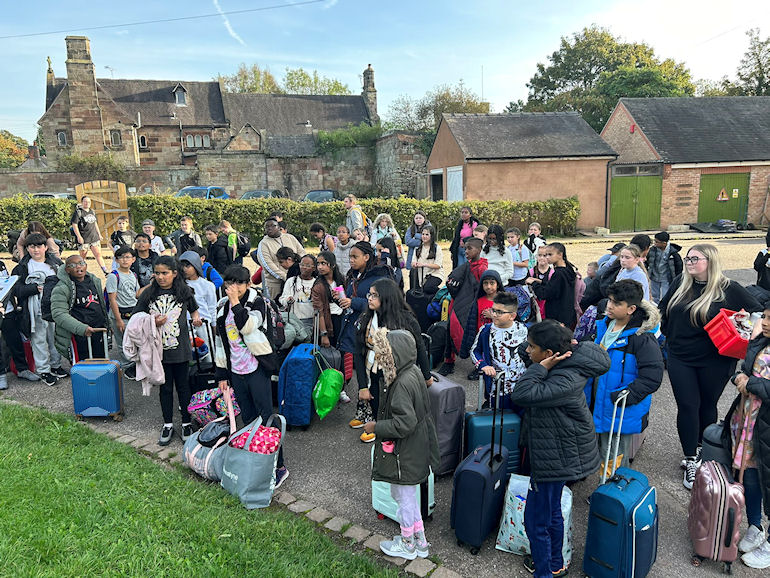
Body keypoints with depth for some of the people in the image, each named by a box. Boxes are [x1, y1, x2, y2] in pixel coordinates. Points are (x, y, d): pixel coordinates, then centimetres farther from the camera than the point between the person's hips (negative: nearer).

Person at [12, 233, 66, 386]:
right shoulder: (22, 267, -2)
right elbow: (16, 289, -7)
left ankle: (56, 365, 30)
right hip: (36, 310, -3)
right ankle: (43, 370, 14)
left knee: (55, 337, 14)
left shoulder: (56, 262, 8)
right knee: (39, 339, 3)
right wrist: (35, 288, -19)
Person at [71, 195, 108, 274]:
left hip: (94, 238, 5)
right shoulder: (78, 212, -6)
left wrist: (99, 234, 21)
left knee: (98, 254, 1)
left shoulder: (92, 211, 14)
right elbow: (74, 224, -11)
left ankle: (106, 271, -3)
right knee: (82, 257, 5)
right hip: (84, 239, -5)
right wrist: (79, 236, -19)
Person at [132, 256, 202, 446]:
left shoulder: (184, 292, -1)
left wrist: (196, 318, -5)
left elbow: (194, 309, 16)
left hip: (180, 349, 0)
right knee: (165, 388, 12)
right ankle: (168, 425, 26)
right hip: (159, 350, 1)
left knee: (183, 386, 10)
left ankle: (187, 423, 24)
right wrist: (153, 322, -15)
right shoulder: (149, 294, -2)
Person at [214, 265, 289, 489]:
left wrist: (235, 302, -23)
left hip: (256, 369, -5)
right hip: (236, 372, 6)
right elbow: (220, 342, 14)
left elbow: (248, 326, -27)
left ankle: (279, 465, 5)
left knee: (266, 417, -3)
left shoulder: (257, 302, -8)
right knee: (248, 419, 13)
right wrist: (222, 373, 14)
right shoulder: (222, 306, 9)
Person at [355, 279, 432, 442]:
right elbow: (359, 354, -2)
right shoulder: (365, 320, -3)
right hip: (374, 378, 2)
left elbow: (419, 349, 0)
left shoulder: (406, 320, -10)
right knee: (377, 411, 12)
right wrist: (362, 386, -5)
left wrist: (427, 376, 8)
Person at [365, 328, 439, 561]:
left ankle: (408, 545, 32)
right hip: (413, 449, 9)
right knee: (407, 495, 23)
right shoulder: (412, 372, 1)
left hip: (405, 454, -9)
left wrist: (376, 427, -17)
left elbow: (404, 423, -29)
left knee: (404, 497, 11)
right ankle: (420, 541, 38)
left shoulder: (403, 383, -29)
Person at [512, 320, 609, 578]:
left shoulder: (564, 382, -31)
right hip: (558, 452, 10)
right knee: (551, 509, 27)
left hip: (556, 458, -10)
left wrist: (541, 367, -32)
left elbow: (522, 394, -38)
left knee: (536, 520, 3)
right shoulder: (565, 366, -3)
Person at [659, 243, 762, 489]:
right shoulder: (680, 284, 2)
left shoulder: (729, 289, -8)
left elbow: (758, 312, 0)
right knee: (687, 407, -1)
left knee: (707, 406, 14)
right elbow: (663, 310, 16)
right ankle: (691, 461, 9)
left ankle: (700, 451, 36)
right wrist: (668, 334, 11)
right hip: (680, 359, 2)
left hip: (713, 362, -2)